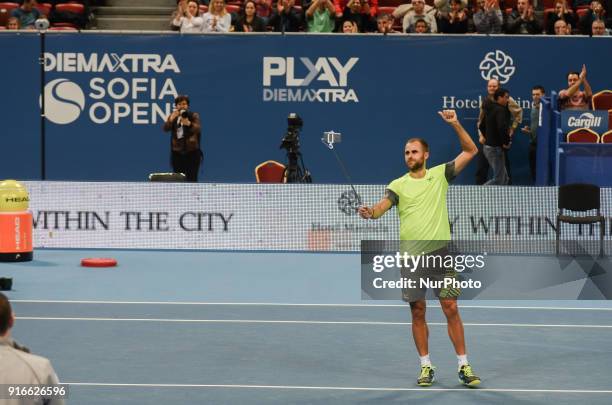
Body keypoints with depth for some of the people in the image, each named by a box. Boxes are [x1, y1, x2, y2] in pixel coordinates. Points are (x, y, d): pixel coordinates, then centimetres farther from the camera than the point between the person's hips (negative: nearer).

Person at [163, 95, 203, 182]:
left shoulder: (194, 116, 1)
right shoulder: (172, 117, 9)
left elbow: (197, 129, -15)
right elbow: (165, 129, -6)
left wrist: (189, 124, -36)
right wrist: (171, 119, -25)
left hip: (192, 152, -3)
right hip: (177, 152, 3)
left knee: (191, 179, -8)